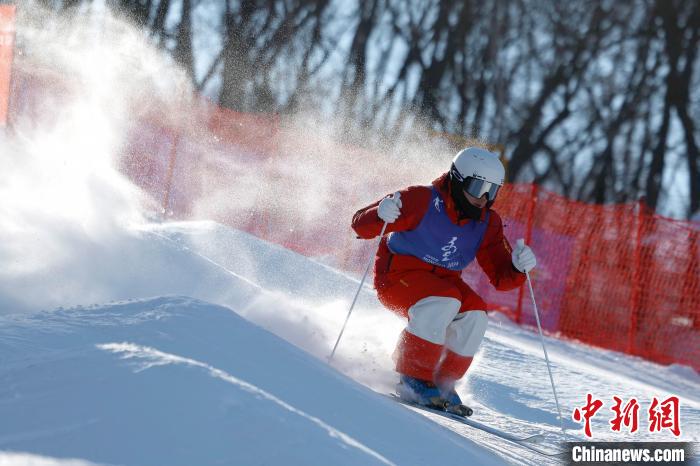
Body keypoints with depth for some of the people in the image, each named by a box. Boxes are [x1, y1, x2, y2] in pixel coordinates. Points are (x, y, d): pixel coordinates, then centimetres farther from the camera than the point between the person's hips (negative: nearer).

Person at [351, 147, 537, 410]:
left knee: (475, 315, -21)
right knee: (445, 302, -32)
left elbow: (500, 278, -3)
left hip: (442, 280, 6)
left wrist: (517, 267, -26)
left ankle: (442, 383, -5)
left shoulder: (487, 224, -2)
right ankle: (413, 378, -22)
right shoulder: (422, 200, -18)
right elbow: (361, 225, -20)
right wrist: (380, 214, -43)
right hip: (397, 275, -6)